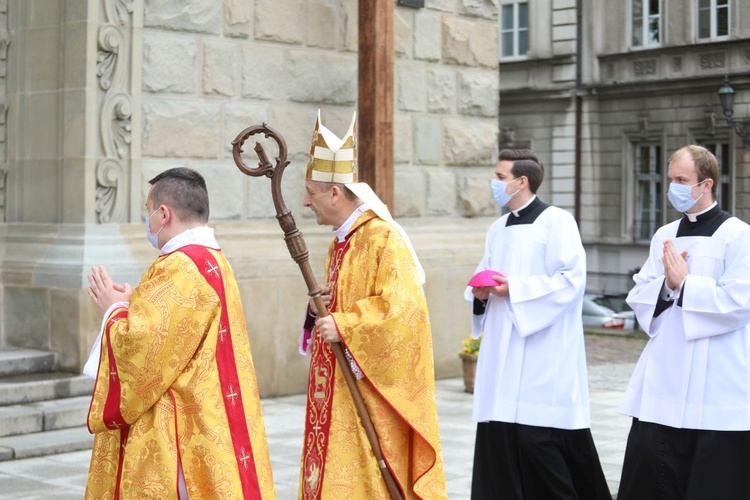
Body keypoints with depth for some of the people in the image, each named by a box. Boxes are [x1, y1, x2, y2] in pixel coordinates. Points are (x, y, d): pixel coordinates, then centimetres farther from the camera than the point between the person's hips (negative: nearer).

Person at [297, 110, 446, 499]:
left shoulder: (384, 238, -14)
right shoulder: (341, 241, 14)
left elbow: (399, 307, -23)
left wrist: (342, 327, -20)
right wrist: (320, 308, 2)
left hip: (370, 391, -9)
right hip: (337, 391, 9)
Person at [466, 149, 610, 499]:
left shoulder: (556, 221, -6)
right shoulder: (497, 229, 17)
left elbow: (571, 278, -15)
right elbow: (483, 275, 24)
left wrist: (516, 288, -17)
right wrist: (480, 292, 0)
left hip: (543, 355, -7)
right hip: (502, 354, 7)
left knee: (540, 441, -7)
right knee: (500, 440, 5)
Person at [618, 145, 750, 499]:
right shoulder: (664, 236, 13)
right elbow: (638, 297, 11)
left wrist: (684, 283, -11)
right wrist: (666, 284, -8)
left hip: (718, 387, -5)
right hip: (663, 382, 6)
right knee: (648, 463, 2)